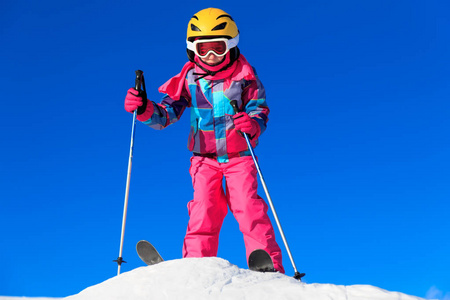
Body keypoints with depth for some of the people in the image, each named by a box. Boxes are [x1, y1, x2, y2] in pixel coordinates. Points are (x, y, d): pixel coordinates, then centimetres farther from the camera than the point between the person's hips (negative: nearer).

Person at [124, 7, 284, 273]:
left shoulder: (244, 76, 0)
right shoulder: (189, 79, 3)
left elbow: (260, 110, -2)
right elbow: (167, 112, 2)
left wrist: (253, 124, -26)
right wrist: (145, 109, -19)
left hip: (239, 157, -1)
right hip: (205, 159, 2)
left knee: (249, 209, -12)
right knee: (204, 212, -10)